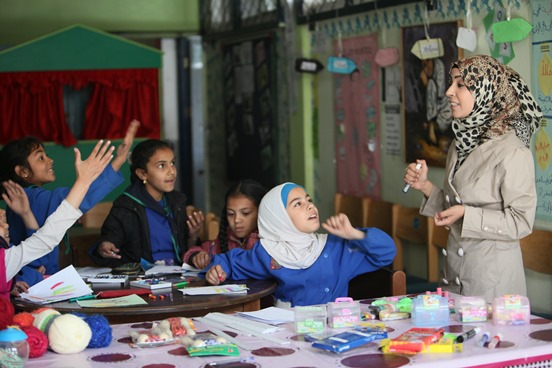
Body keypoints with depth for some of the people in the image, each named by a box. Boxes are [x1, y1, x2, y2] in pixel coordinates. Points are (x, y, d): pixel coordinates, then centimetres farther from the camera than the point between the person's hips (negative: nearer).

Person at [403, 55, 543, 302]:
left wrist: (466, 214, -22)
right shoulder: (461, 144, 7)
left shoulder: (512, 152, -17)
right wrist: (425, 187, 0)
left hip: (493, 273, -7)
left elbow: (521, 223, -17)